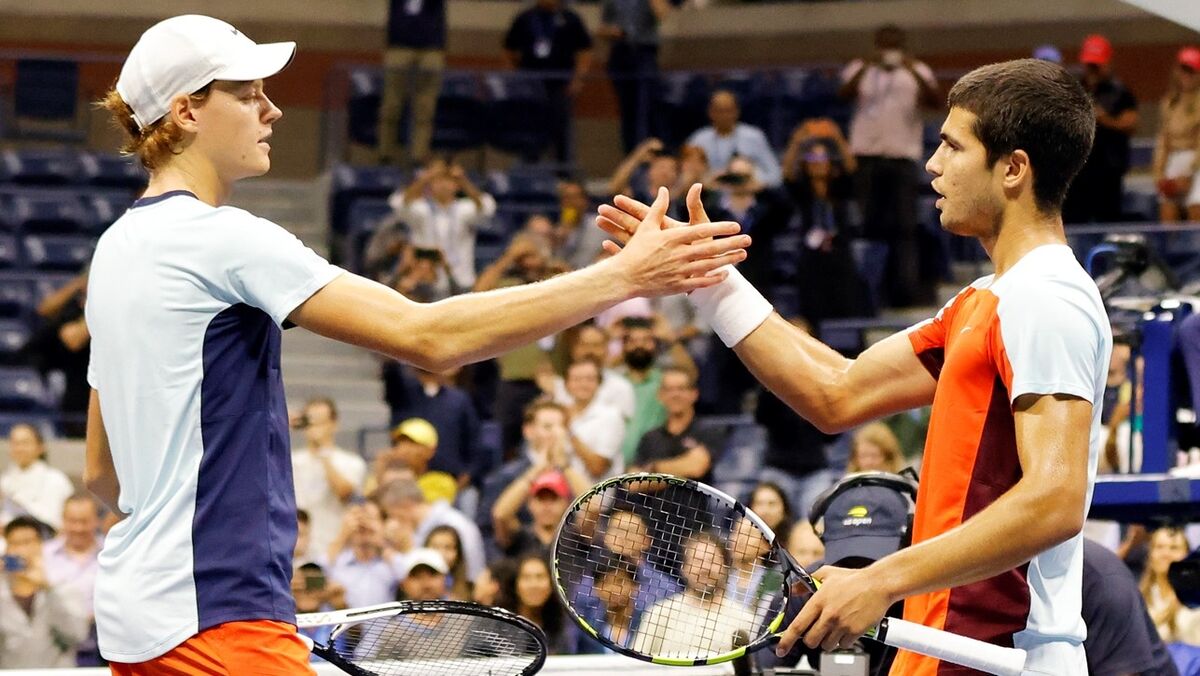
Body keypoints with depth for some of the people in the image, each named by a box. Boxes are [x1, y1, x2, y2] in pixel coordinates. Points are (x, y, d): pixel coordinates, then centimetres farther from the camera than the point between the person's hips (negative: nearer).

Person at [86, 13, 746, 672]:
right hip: (215, 619, -10)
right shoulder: (218, 236, -14)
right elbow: (428, 335, -21)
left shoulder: (119, 247, 14)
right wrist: (625, 275, -20)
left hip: (133, 605, 10)